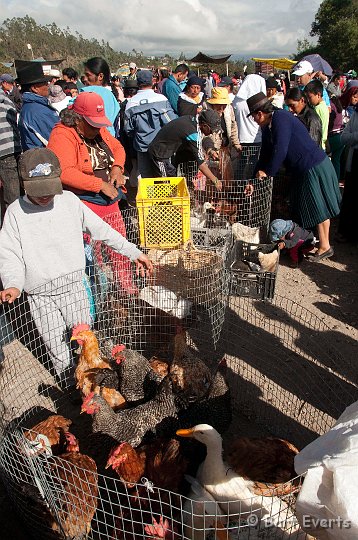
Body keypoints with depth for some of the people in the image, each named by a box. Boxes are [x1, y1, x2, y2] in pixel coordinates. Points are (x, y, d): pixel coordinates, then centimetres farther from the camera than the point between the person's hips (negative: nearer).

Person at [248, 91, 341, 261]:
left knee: (318, 208, 1)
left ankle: (325, 247, 14)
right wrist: (257, 177, 10)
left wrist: (267, 173, -14)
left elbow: (280, 151, -25)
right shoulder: (267, 127, 8)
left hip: (314, 167, -9)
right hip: (301, 170, 9)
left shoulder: (280, 118, -20)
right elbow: (265, 154, 13)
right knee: (304, 209, 15)